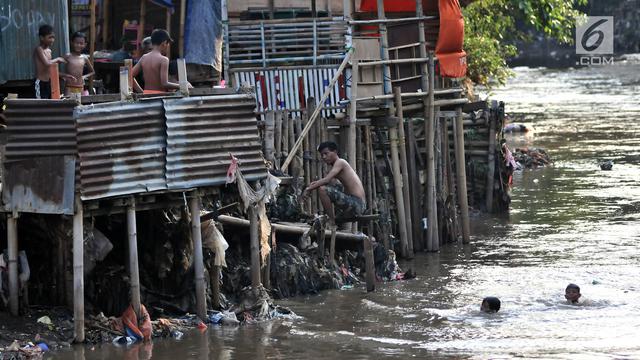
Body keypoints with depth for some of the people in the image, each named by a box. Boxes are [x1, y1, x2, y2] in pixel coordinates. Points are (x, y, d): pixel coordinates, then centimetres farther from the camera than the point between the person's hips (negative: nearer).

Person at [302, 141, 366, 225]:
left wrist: (309, 188, -15)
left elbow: (326, 180, -21)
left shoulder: (340, 162, -9)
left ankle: (332, 221, -12)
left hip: (356, 204, -11)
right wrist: (313, 184, 0)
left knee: (322, 189, -21)